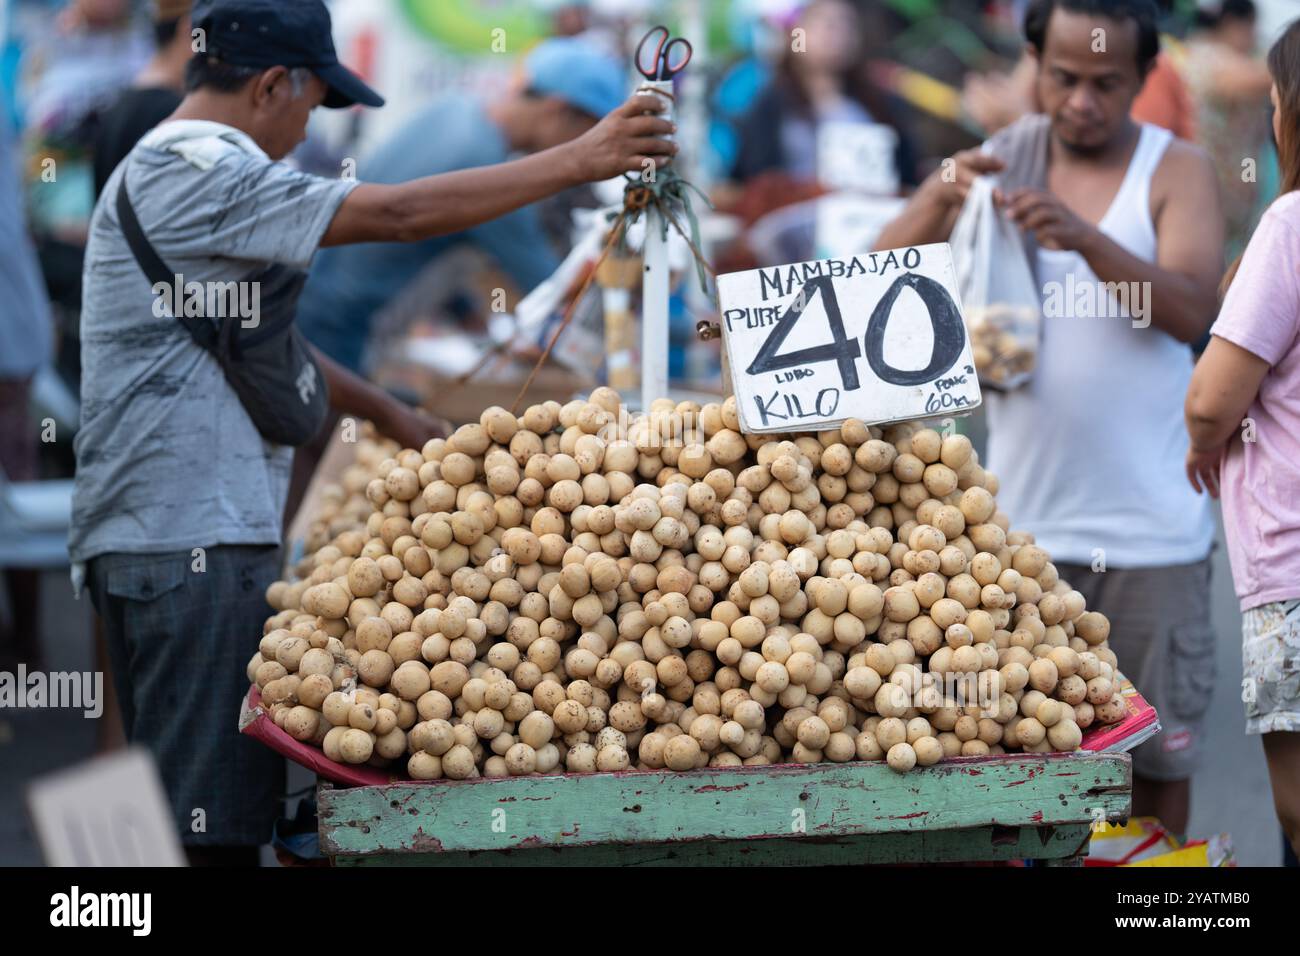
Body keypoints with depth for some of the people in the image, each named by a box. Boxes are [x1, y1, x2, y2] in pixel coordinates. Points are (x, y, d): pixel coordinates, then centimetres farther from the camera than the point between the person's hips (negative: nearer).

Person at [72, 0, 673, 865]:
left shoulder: (167, 173, 21)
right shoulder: (197, 174, -13)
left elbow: (255, 339, 30)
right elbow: (395, 213, -17)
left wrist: (391, 414, 31)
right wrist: (581, 160, -13)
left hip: (162, 536, 11)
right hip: (189, 537, -11)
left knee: (187, 808, 12)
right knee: (211, 822, -12)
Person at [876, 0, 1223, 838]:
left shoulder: (1177, 171, -1)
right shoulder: (1004, 158, 5)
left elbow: (1192, 310, -17)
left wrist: (1083, 238, -31)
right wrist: (939, 202, -23)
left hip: (1148, 531, -2)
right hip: (1022, 520, 2)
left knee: (1157, 752, 5)